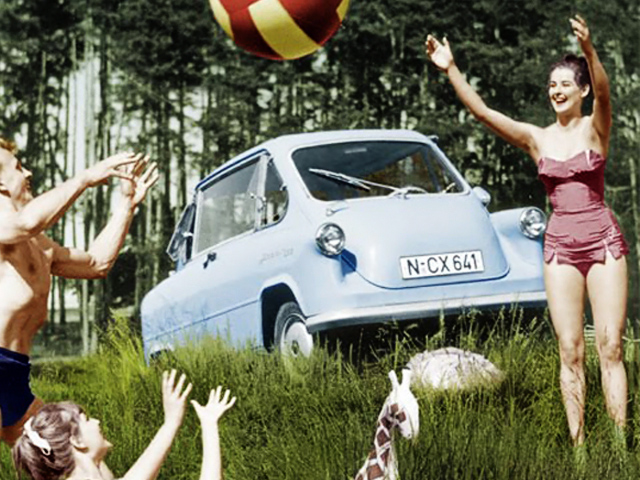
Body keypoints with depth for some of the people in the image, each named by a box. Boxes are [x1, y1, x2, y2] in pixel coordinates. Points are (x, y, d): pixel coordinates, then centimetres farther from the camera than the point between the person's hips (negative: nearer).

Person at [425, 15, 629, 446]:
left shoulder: (596, 128, 0)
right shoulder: (537, 139, 7)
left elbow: (603, 90, -21)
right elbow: (481, 110, -1)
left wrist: (588, 48, -40)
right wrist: (451, 69, -14)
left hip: (603, 240, -3)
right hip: (560, 245, 3)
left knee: (610, 347, -5)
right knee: (570, 352, 1)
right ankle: (578, 444, 3)